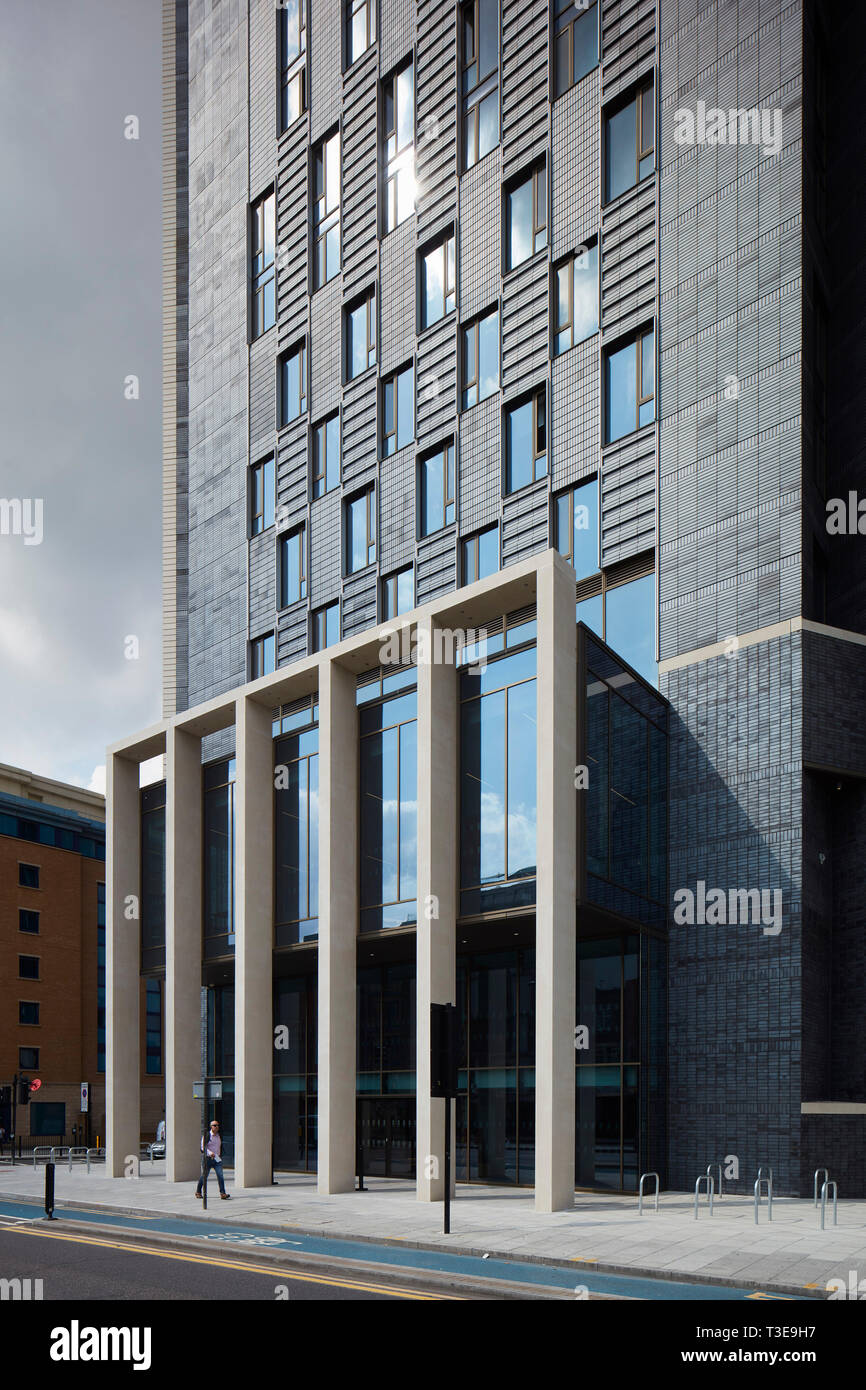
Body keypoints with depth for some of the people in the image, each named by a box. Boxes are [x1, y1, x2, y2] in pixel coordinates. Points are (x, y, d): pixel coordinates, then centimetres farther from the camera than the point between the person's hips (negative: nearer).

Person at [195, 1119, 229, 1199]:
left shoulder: (219, 1136, 12)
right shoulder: (206, 1136, -6)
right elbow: (203, 1147, -13)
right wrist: (210, 1152, -27)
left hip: (217, 1159, 4)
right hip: (208, 1159, -4)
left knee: (220, 1175, -12)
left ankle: (223, 1193, -17)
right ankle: (198, 1192, 27)